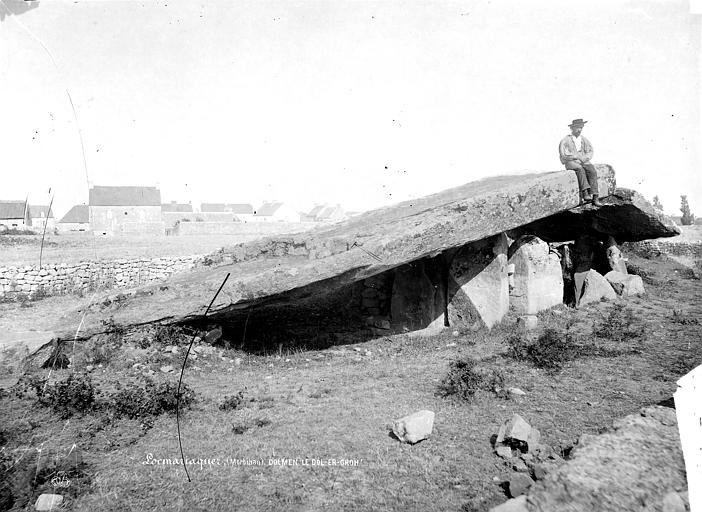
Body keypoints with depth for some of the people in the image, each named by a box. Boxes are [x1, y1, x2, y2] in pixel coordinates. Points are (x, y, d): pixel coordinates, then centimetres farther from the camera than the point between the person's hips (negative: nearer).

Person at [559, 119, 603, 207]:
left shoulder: (584, 140, 17)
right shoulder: (565, 140, 2)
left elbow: (590, 151, 12)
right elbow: (563, 154, -9)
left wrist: (585, 158, -11)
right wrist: (577, 157, -15)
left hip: (583, 162, 4)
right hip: (570, 162, -4)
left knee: (592, 171, -26)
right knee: (580, 169, -36)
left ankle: (595, 197, -30)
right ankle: (585, 193, -44)